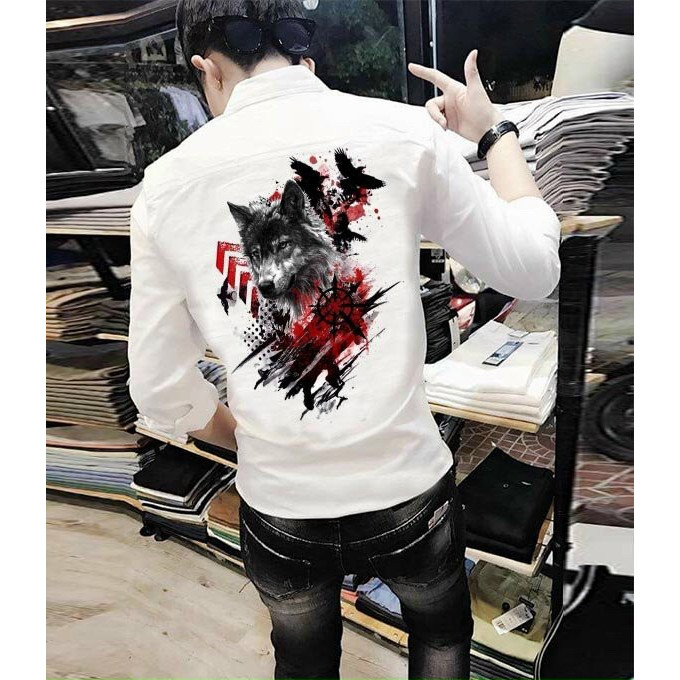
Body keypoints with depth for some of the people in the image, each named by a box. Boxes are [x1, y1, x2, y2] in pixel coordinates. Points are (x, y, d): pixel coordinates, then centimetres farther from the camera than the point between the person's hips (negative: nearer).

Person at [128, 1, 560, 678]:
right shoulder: (405, 132, -13)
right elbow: (533, 270, -2)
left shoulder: (166, 184, -8)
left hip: (278, 513, 2)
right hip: (409, 494, 0)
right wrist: (493, 131, 9)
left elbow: (162, 394, -3)